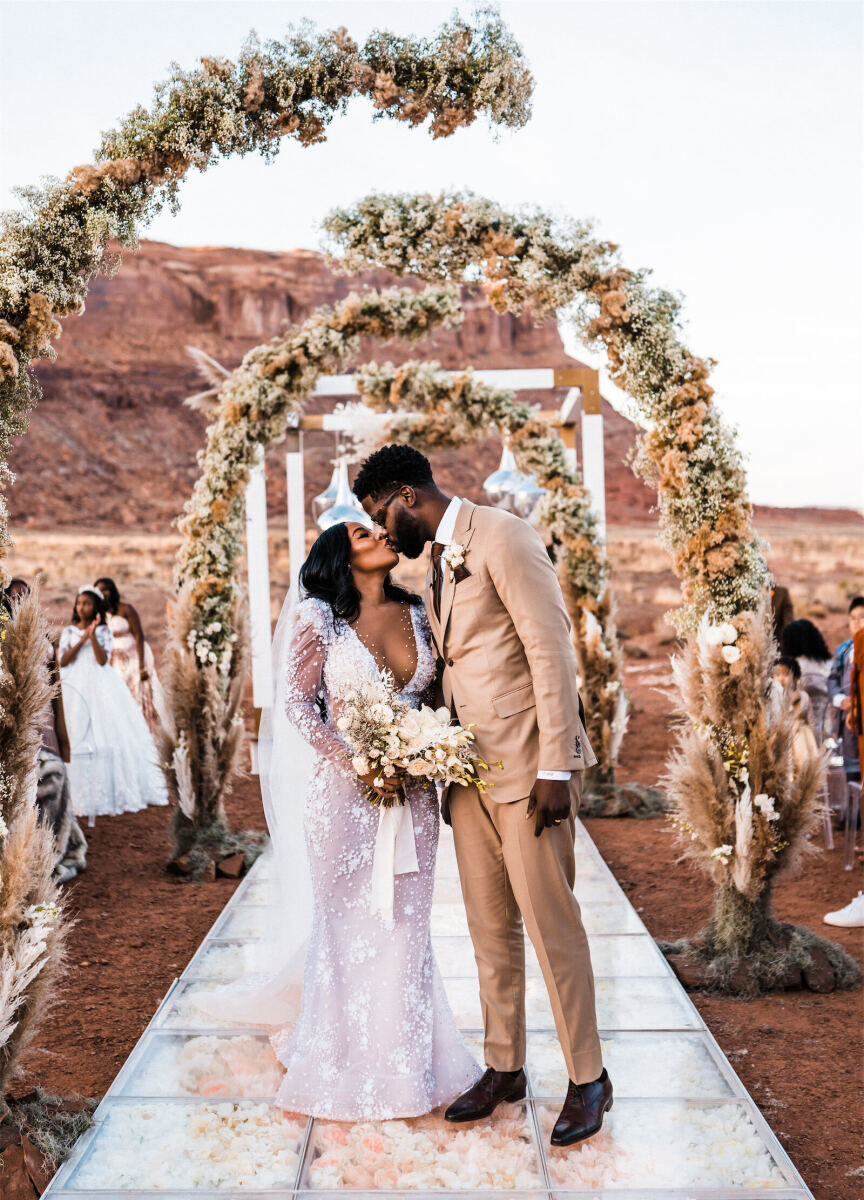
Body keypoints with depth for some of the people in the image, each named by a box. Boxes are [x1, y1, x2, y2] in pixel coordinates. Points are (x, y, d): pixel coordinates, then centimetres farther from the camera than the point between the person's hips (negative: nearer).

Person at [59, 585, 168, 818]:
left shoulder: (103, 631, 4)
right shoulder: (69, 631, 8)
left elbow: (102, 660, -9)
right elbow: (63, 661, -3)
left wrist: (92, 635, -17)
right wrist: (82, 639, -10)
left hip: (101, 688, -1)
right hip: (76, 688, 1)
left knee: (110, 736, -4)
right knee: (79, 739, -6)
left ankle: (115, 793, 5)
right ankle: (85, 797, -2)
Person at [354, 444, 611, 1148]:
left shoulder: (502, 538, -10)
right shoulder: (439, 562, 16)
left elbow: (553, 652, -15)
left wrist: (554, 769, -18)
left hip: (528, 766, -8)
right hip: (469, 769, 8)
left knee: (551, 925, -1)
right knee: (491, 929, 12)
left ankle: (589, 1080, 13)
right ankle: (504, 1069, 24)